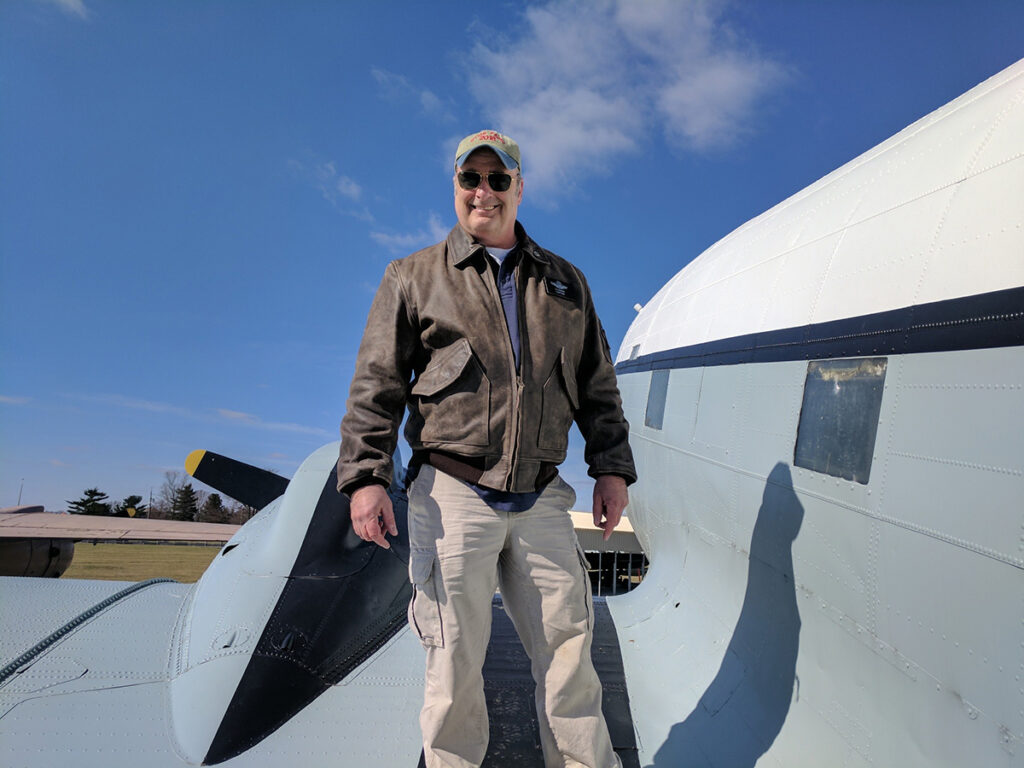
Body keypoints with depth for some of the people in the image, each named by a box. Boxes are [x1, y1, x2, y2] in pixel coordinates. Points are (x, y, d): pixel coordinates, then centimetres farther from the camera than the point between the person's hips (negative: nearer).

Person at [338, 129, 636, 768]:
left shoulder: (565, 282, 16)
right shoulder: (414, 277, 8)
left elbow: (597, 385, 16)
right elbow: (376, 386, 2)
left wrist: (612, 467, 8)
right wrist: (366, 475, -8)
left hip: (541, 499, 3)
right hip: (453, 494, -2)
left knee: (568, 654, 6)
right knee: (456, 663, 5)